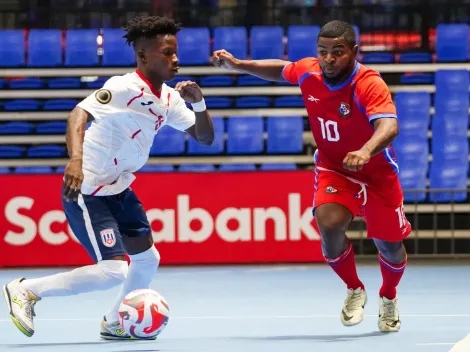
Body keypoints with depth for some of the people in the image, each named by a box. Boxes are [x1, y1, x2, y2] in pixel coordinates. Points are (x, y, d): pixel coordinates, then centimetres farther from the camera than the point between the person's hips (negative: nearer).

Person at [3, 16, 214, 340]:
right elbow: (80, 113, -36)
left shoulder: (169, 98, 3)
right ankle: (26, 291, -3)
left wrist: (199, 103, -11)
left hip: (119, 190, 9)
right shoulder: (125, 88, -22)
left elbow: (205, 137, 10)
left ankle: (115, 325, 37)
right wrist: (76, 159, -54)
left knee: (148, 259, 16)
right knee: (113, 272, -16)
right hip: (87, 193, -9)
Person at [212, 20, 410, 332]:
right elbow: (281, 70, 11)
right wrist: (238, 65, 4)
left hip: (377, 173, -2)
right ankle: (354, 290, 6)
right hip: (333, 169, 2)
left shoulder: (370, 85, -31)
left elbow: (389, 126, -48)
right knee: (330, 224, -25)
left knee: (390, 246, 6)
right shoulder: (308, 72, -14)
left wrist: (365, 151, -67)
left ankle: (389, 298, 44)